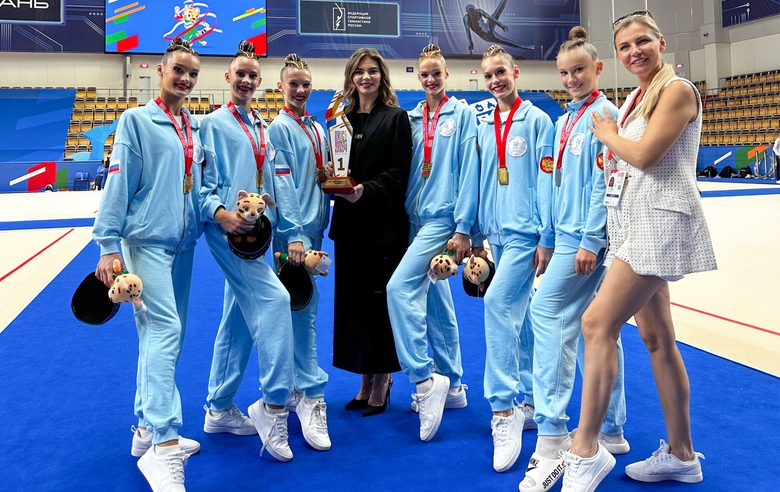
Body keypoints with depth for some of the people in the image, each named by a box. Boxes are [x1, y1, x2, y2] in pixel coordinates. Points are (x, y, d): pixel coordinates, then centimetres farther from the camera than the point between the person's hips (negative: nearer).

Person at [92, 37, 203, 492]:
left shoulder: (195, 128, 14)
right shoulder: (136, 120, -3)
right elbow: (118, 184, -8)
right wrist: (108, 246, -12)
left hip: (183, 242, 7)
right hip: (146, 239, -7)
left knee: (164, 335, 11)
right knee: (164, 329, -18)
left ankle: (148, 430, 23)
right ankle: (164, 449, -18)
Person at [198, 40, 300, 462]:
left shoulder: (261, 127, 18)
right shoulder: (213, 124, 0)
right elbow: (202, 183, -7)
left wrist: (268, 217, 12)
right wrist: (221, 213, -22)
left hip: (255, 230, 7)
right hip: (227, 228, -7)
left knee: (239, 320, 10)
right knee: (272, 299, -20)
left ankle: (219, 410, 22)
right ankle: (273, 405, -12)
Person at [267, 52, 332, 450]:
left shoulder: (317, 129, 17)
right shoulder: (279, 128, -6)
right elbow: (282, 184, -14)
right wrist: (293, 234, -20)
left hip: (315, 227, 8)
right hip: (294, 230, -7)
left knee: (300, 311, 12)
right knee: (304, 312, -10)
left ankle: (293, 388, 23)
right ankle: (312, 398, -5)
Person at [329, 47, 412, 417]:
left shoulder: (396, 118, -2)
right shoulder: (342, 119, 13)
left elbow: (399, 173, -10)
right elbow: (332, 168, 13)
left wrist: (366, 190, -23)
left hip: (384, 224, -5)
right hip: (349, 223, 5)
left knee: (379, 300, 0)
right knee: (352, 299, 8)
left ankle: (381, 382, 15)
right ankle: (366, 381, 22)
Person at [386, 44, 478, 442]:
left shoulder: (462, 114, -2)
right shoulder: (412, 118, 13)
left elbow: (469, 172, -8)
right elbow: (405, 171, 13)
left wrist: (463, 227, -13)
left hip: (443, 217, -6)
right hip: (416, 217, 6)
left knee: (400, 288, -20)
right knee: (437, 302, 11)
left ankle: (425, 380, -13)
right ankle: (451, 385, 22)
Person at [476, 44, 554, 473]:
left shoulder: (537, 120, -5)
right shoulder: (485, 129, 11)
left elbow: (546, 181, -9)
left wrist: (547, 239, -12)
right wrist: (476, 235, 14)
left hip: (526, 232, -6)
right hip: (498, 234, 6)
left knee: (498, 304, -19)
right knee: (520, 314, 12)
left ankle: (504, 410, -12)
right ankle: (531, 401, 23)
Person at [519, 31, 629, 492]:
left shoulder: (605, 116, -9)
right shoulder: (565, 120, 16)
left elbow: (604, 184, -15)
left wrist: (591, 242, -18)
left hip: (586, 237, -9)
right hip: (568, 234, 9)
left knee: (547, 311, -12)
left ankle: (552, 438, -7)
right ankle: (610, 429, 21)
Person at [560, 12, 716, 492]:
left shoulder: (677, 90, -8)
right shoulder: (635, 98, 18)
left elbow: (644, 154, -18)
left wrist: (607, 134, -2)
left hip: (660, 222, -9)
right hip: (636, 223, 9)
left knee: (598, 324, -14)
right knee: (657, 338, 10)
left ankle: (586, 450, -6)